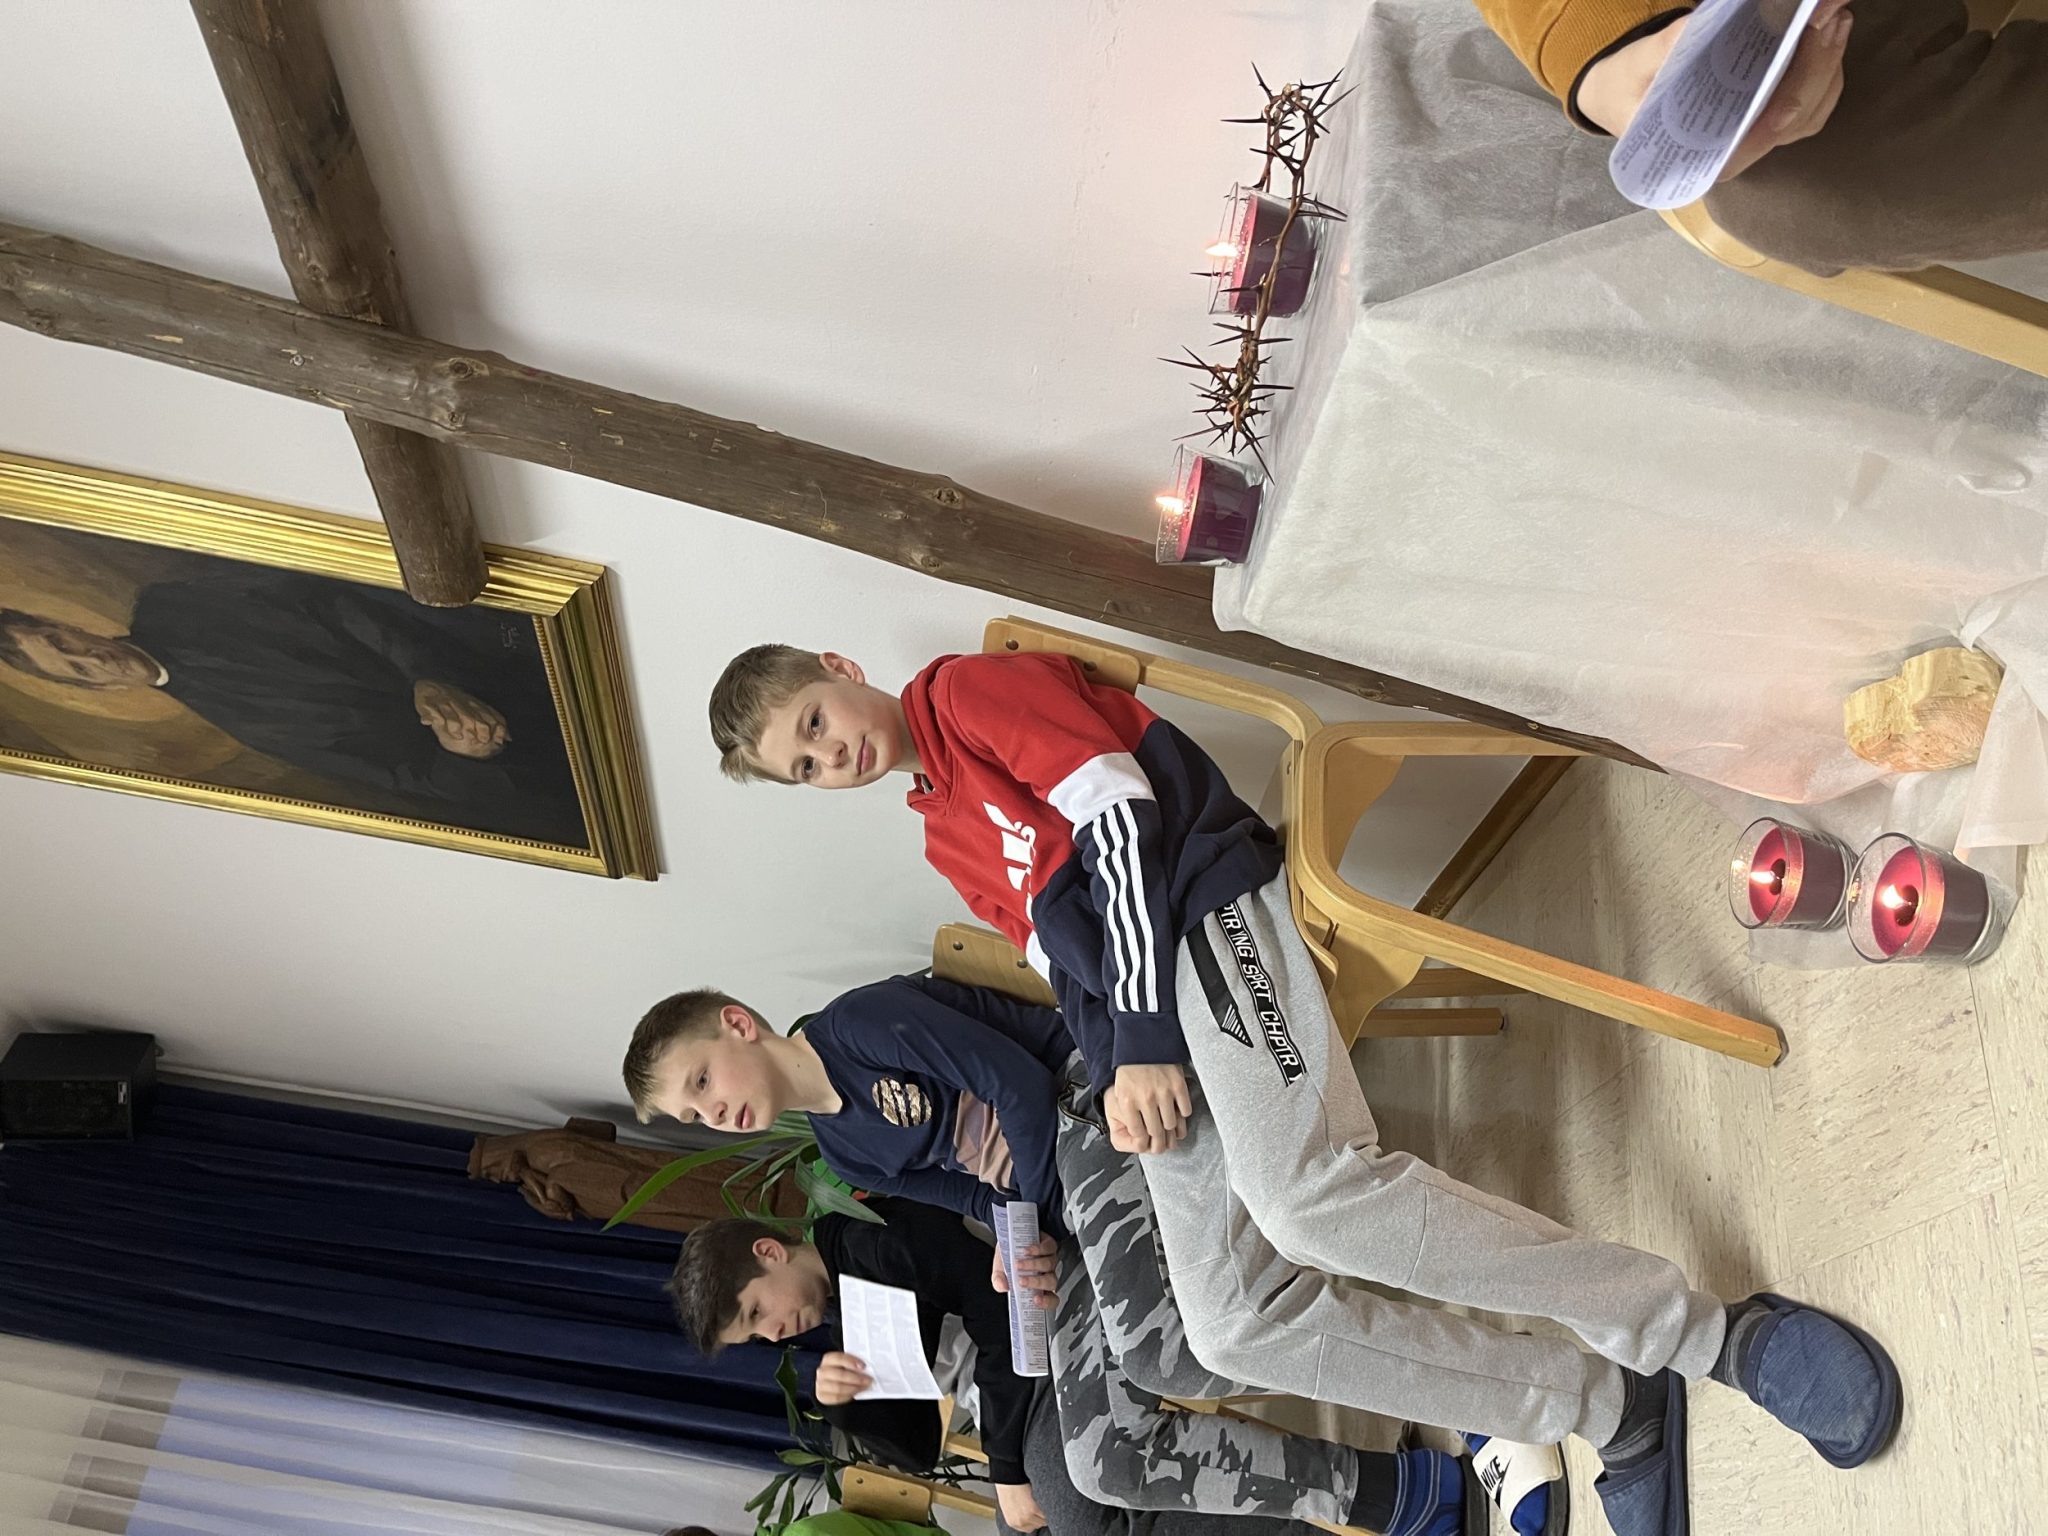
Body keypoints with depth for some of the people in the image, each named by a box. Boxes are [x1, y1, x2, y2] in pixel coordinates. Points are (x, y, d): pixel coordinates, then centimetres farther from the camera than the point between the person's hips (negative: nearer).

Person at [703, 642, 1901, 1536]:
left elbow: (1112, 811, -8)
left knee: (1305, 1196, -30)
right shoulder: (946, 845, 29)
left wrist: (1144, 1037, -13)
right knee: (1237, 1322, -9)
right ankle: (1611, 1411, -2)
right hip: (1147, 1040, 8)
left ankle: (1708, 1335, -18)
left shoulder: (969, 687, 5)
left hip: (1203, 919, -8)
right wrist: (1119, 1072, 8)